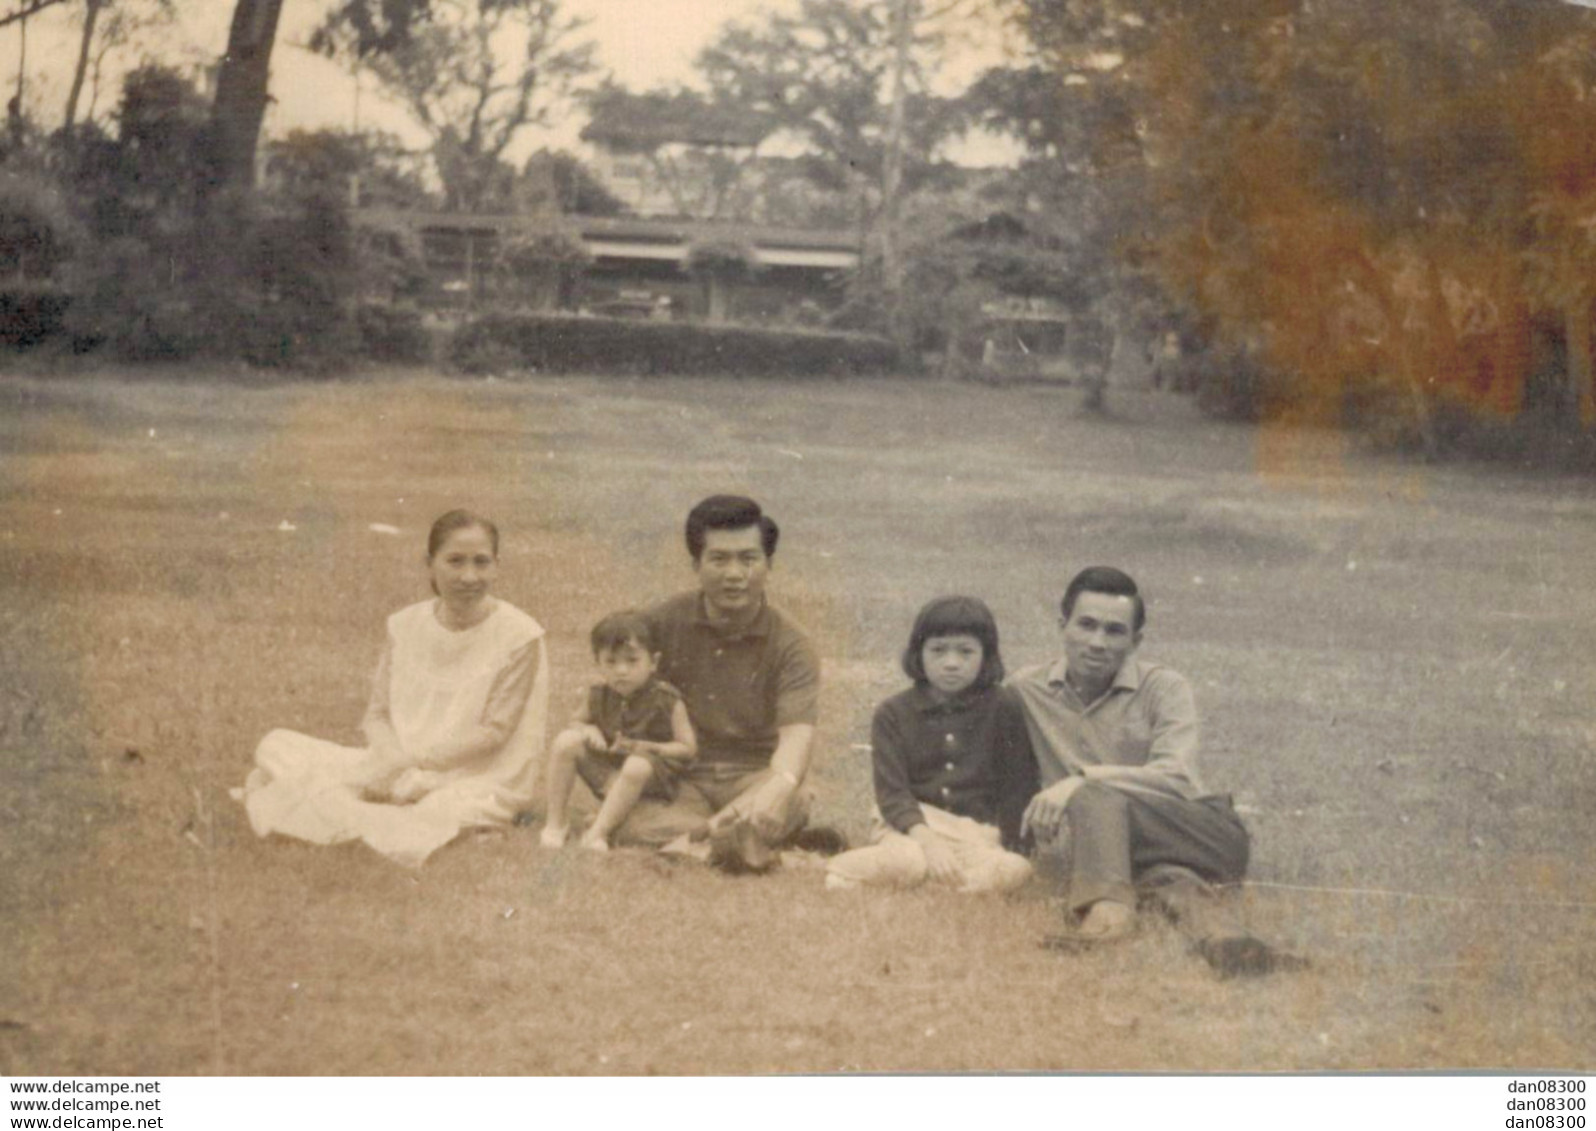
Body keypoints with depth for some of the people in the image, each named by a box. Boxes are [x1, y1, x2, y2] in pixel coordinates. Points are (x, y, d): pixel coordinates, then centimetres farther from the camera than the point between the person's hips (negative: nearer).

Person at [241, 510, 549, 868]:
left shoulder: (518, 637, -9)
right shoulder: (407, 626, 6)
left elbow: (493, 732, -10)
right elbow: (377, 714, 8)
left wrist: (411, 758, -16)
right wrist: (392, 758, -15)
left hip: (476, 783, -6)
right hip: (400, 773, 6)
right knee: (275, 747, -7)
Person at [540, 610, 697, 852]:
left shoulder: (667, 700, -11)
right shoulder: (598, 695, 2)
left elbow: (688, 748, -11)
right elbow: (577, 722, 18)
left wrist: (640, 747, -22)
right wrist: (589, 731, -9)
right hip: (605, 773, 4)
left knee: (638, 766, -40)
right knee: (566, 740, -18)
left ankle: (598, 832, -27)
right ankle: (555, 823, -13)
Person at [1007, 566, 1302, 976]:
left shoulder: (1163, 688, -2)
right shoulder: (1026, 690, 8)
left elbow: (1176, 778, -18)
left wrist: (1081, 780, -29)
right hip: (1112, 845, 2)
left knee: (1097, 797, -33)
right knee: (1168, 879, -36)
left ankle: (1107, 909, -52)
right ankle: (1222, 941, -61)